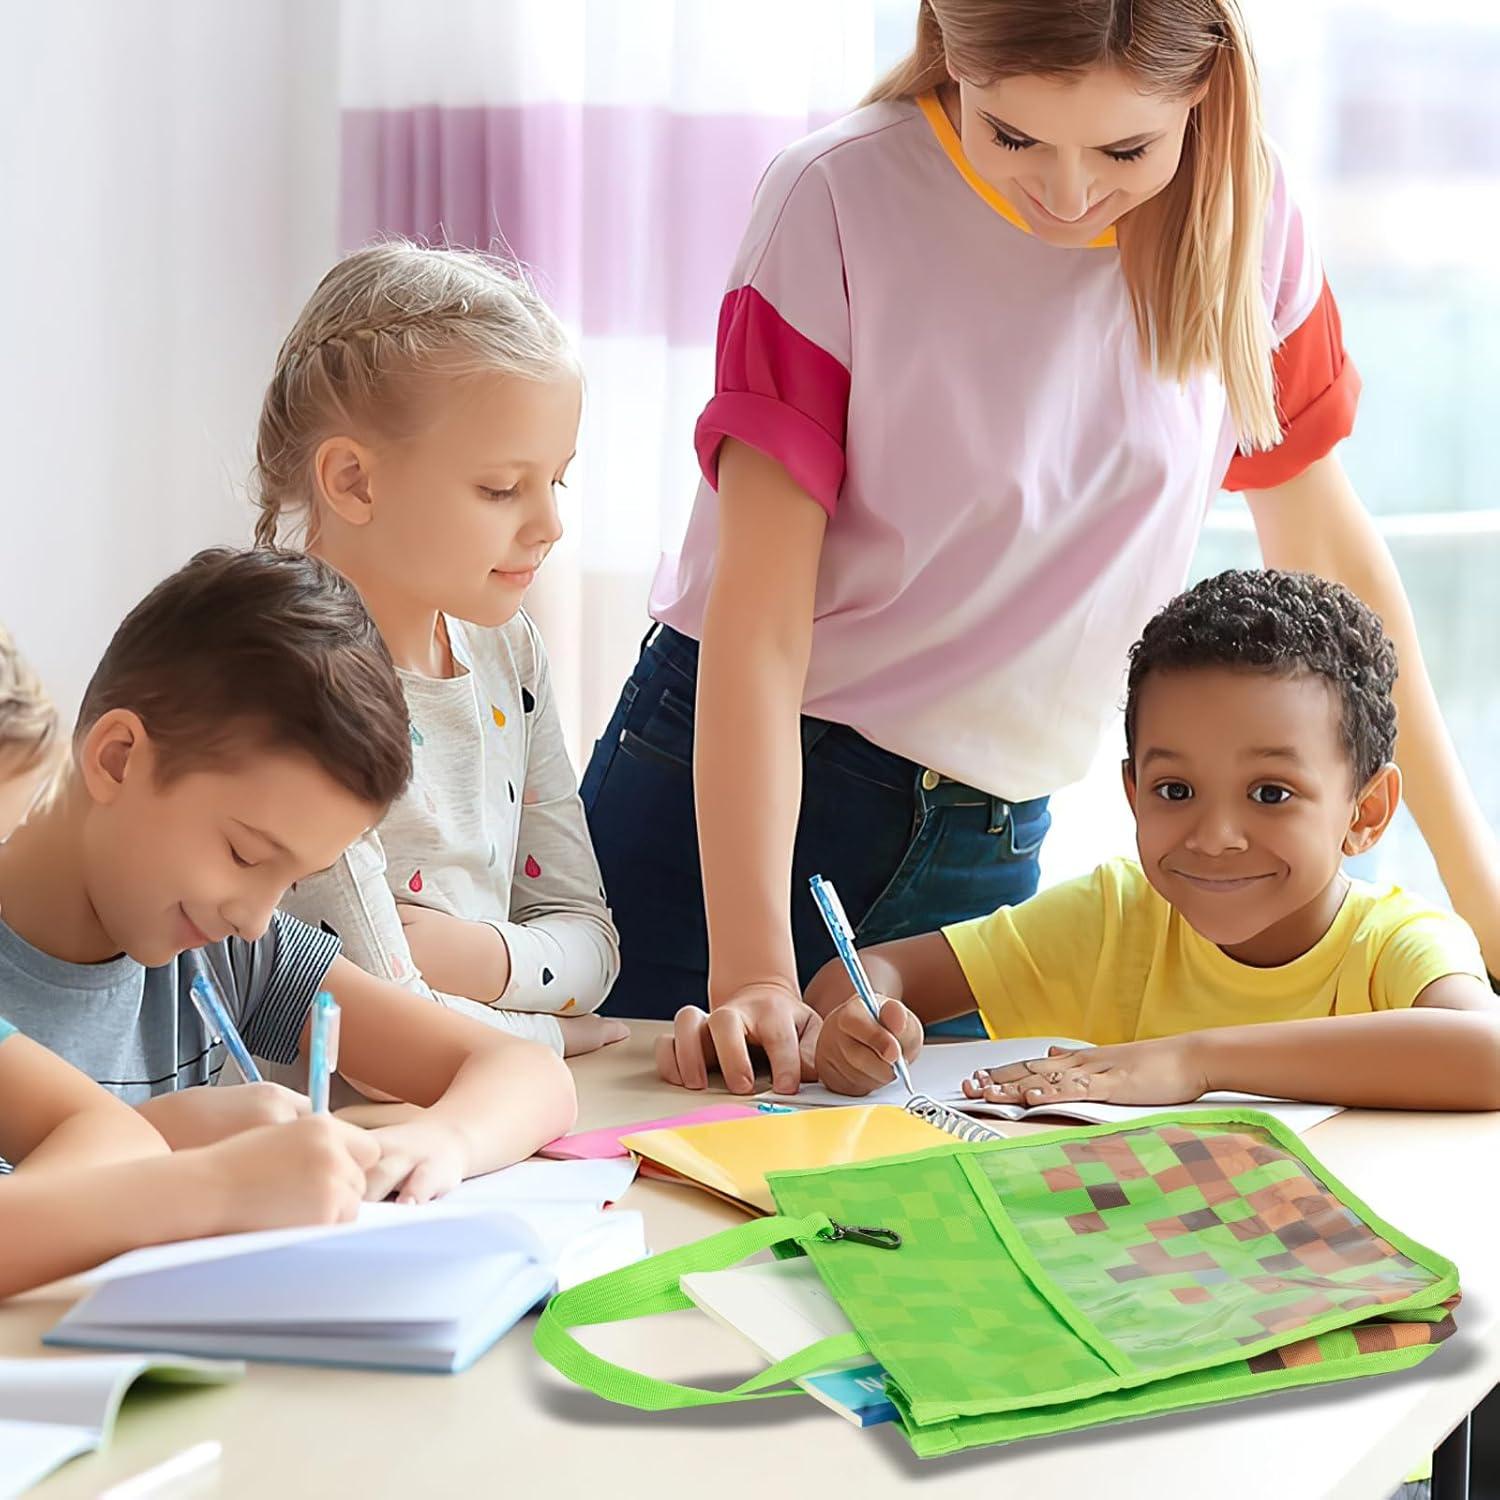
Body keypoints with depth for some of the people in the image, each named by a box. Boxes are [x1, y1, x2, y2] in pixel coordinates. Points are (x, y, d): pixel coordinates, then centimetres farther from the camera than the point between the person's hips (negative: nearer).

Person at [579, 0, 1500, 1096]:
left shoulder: (1243, 220, -5)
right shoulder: (840, 202, -17)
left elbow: (1322, 545, 7)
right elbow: (757, 610, -20)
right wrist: (752, 972, -28)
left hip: (993, 843, 3)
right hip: (730, 791, -3)